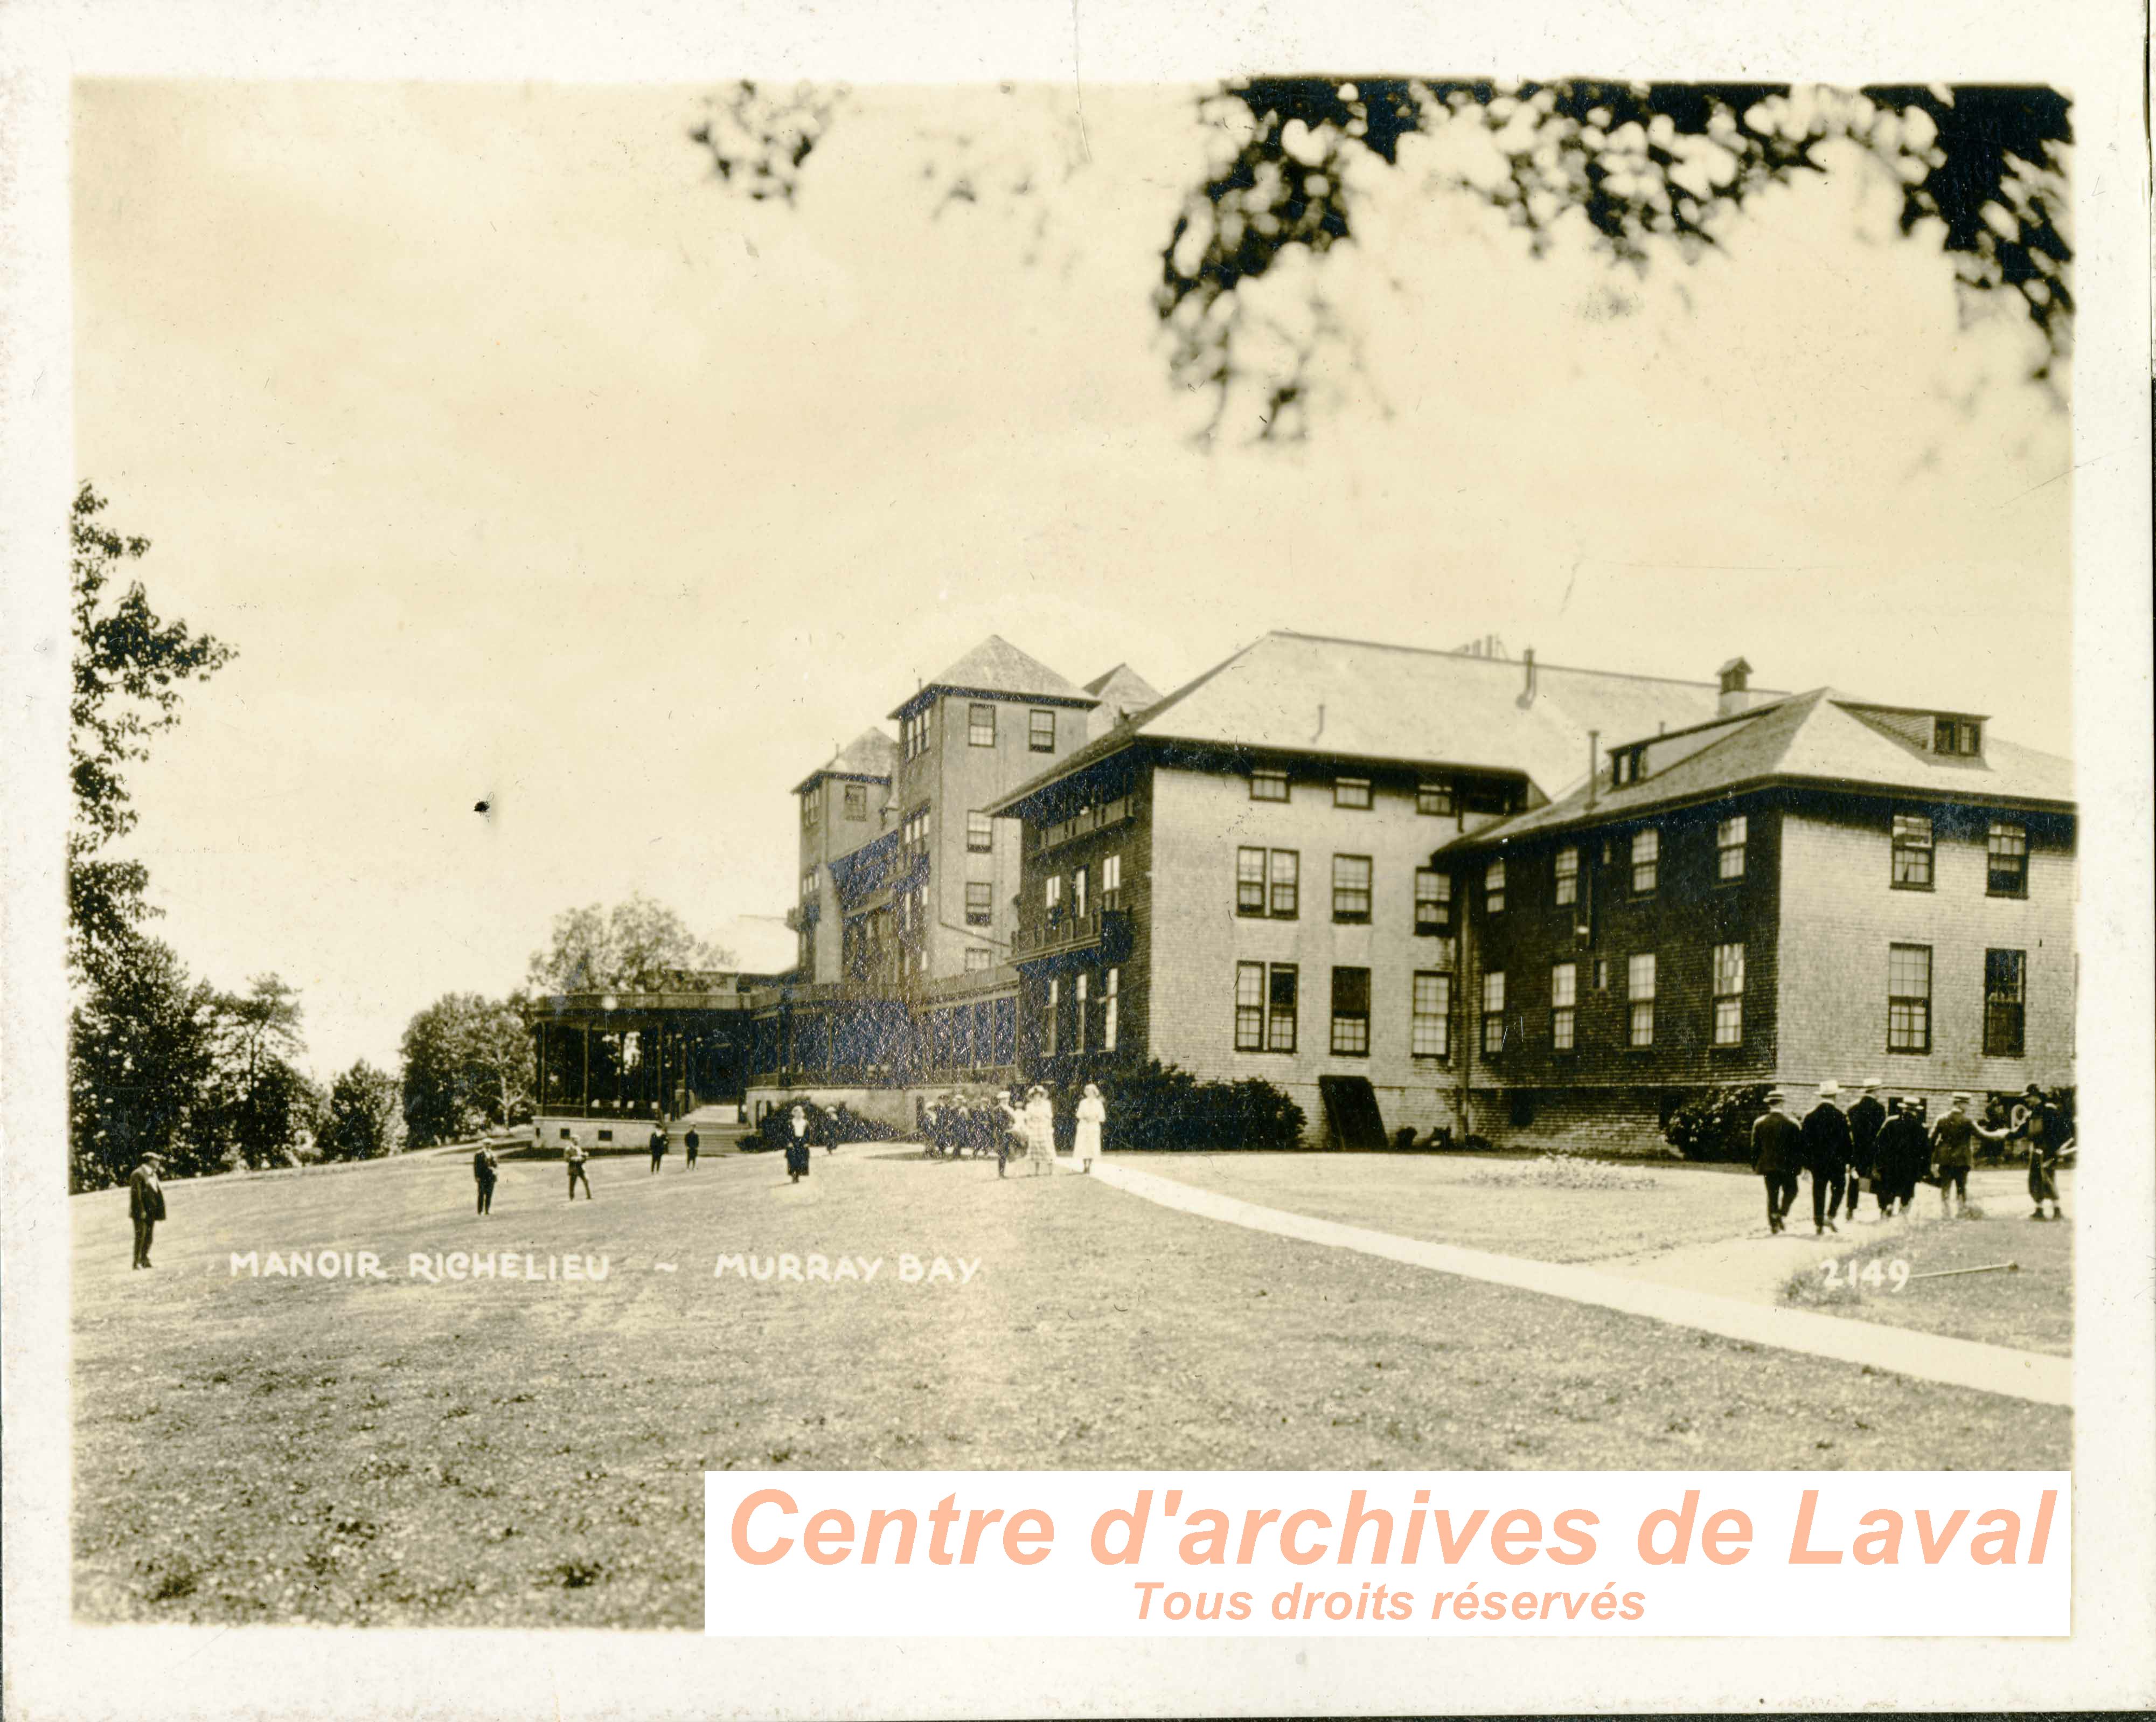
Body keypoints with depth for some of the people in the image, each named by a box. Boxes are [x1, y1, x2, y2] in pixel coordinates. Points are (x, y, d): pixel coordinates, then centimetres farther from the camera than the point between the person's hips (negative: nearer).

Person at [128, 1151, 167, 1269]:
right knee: (140, 1237, -7)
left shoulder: (153, 1174, 18)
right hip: (141, 1212, -8)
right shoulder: (138, 1174, -9)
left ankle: (145, 1260, 16)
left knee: (149, 1236, 9)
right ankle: (137, 1262, -4)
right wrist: (141, 1211, -20)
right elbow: (136, 1194, -15)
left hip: (151, 1212, 8)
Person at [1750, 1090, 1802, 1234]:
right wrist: (1800, 1164, 5)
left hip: (1767, 1165, 3)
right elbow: (1799, 1146, -4)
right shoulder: (1791, 1123, -8)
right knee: (1790, 1191, 14)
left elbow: (1755, 1146, 4)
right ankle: (1780, 1213, -7)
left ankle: (1773, 1224, 4)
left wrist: (1755, 1165, 12)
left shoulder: (1759, 1123, 0)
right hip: (1787, 1165, -3)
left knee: (1772, 1195, 8)